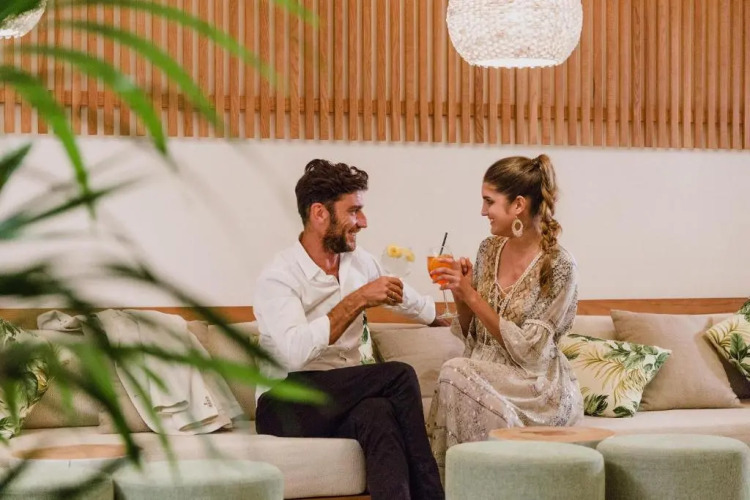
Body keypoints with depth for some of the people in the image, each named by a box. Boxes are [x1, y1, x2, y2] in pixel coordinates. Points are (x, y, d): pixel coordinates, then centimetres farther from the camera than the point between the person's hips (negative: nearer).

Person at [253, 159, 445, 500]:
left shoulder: (360, 263, 10)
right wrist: (357, 301, -25)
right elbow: (295, 353, -28)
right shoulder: (278, 278, -11)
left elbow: (415, 304, 29)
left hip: (350, 399, 5)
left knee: (379, 413, -33)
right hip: (287, 410, -5)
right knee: (399, 377, -25)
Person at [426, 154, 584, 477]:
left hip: (537, 389, -5)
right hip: (484, 375, 5)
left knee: (455, 374, -29)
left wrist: (472, 296, -17)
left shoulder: (558, 268, -13)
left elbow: (527, 350, -15)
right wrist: (460, 295, -7)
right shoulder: (489, 250, 6)